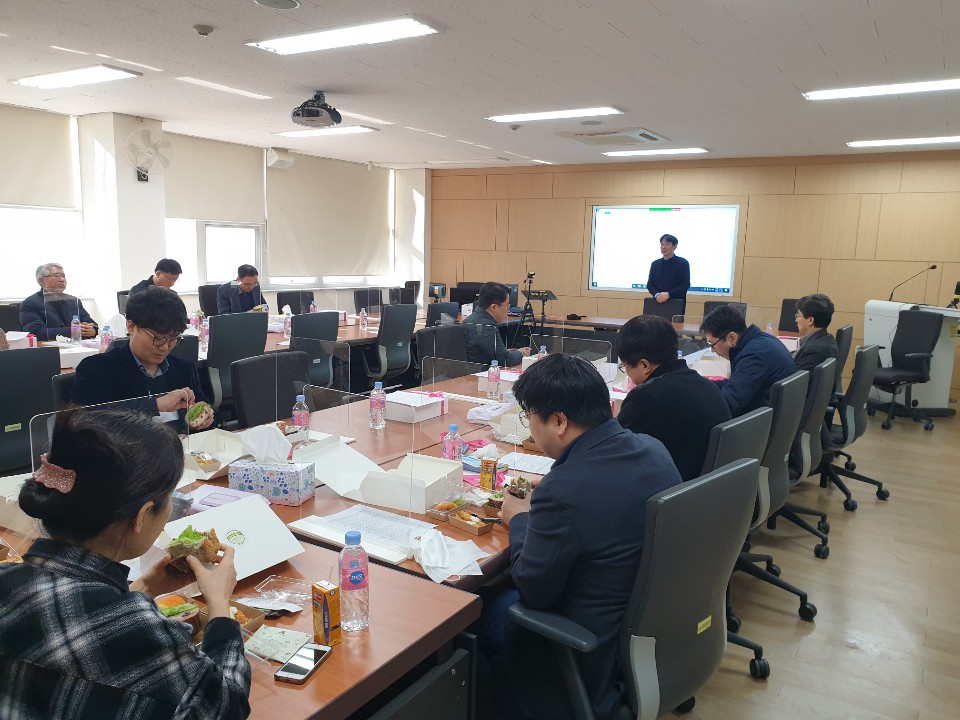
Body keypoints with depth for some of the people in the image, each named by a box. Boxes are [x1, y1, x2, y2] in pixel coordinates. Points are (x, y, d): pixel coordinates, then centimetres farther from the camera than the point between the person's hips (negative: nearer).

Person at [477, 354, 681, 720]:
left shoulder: (562, 491, -32)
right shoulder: (654, 449, -8)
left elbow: (533, 591, -18)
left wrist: (519, 519, -3)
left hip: (600, 652, -7)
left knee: (480, 609, 15)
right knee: (507, 589, 23)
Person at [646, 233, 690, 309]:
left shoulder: (683, 263, 3)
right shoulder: (655, 264, 14)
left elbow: (686, 285, -5)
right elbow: (650, 284, 11)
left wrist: (668, 294, -18)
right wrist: (656, 295, -11)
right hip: (658, 303, 3)